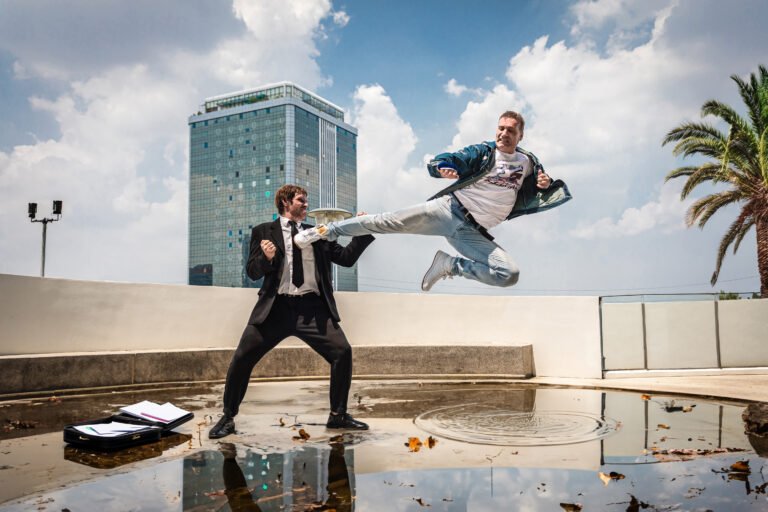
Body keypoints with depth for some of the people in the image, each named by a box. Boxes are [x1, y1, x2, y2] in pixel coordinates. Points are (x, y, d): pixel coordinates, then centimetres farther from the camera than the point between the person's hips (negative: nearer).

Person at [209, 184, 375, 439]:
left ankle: (338, 415, 10)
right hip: (277, 307, -2)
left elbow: (346, 258, 13)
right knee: (242, 357, -6)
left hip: (312, 308, 2)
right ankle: (228, 418, 15)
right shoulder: (264, 231, 9)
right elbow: (252, 271, 4)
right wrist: (267, 258, -17)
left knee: (342, 352, -8)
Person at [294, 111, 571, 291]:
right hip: (449, 209, -3)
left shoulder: (528, 163, 10)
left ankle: (449, 265, -2)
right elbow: (442, 161, -7)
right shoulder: (484, 152, 1)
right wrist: (443, 168, -32)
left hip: (473, 232, 3)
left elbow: (537, 197, 18)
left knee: (510, 274, -15)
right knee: (387, 222, -14)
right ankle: (326, 231, -1)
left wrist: (547, 185, -6)